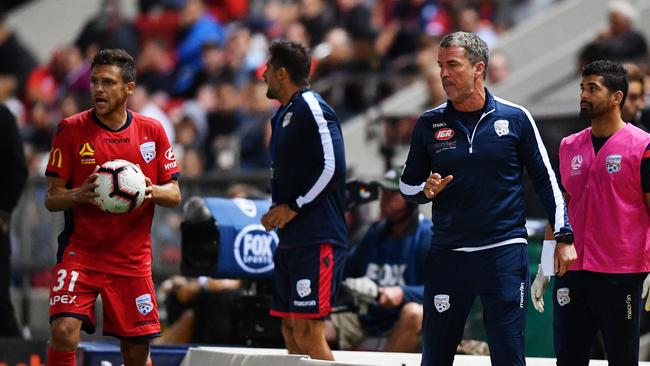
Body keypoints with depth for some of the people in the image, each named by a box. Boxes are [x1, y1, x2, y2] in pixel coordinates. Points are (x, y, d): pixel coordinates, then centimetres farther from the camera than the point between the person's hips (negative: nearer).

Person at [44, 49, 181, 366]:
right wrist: (79, 195, -24)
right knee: (63, 332, -22)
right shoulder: (71, 129, -2)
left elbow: (174, 194, 7)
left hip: (133, 257, 2)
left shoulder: (152, 131, 4)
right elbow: (51, 198, -2)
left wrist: (152, 192, -16)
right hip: (79, 253, -2)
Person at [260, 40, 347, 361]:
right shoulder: (283, 114, 19)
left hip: (317, 238, -10)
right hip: (290, 238, 10)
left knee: (308, 332, -13)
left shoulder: (311, 107, -11)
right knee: (291, 331, 10)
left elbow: (332, 166, -19)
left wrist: (293, 207, -14)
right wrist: (276, 211, 11)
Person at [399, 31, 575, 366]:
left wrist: (563, 237, 3)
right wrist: (425, 190, -8)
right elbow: (407, 184, 15)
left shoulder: (515, 118, 0)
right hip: (447, 256, 2)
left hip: (505, 253, -2)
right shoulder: (429, 124, 6)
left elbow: (545, 179, 7)